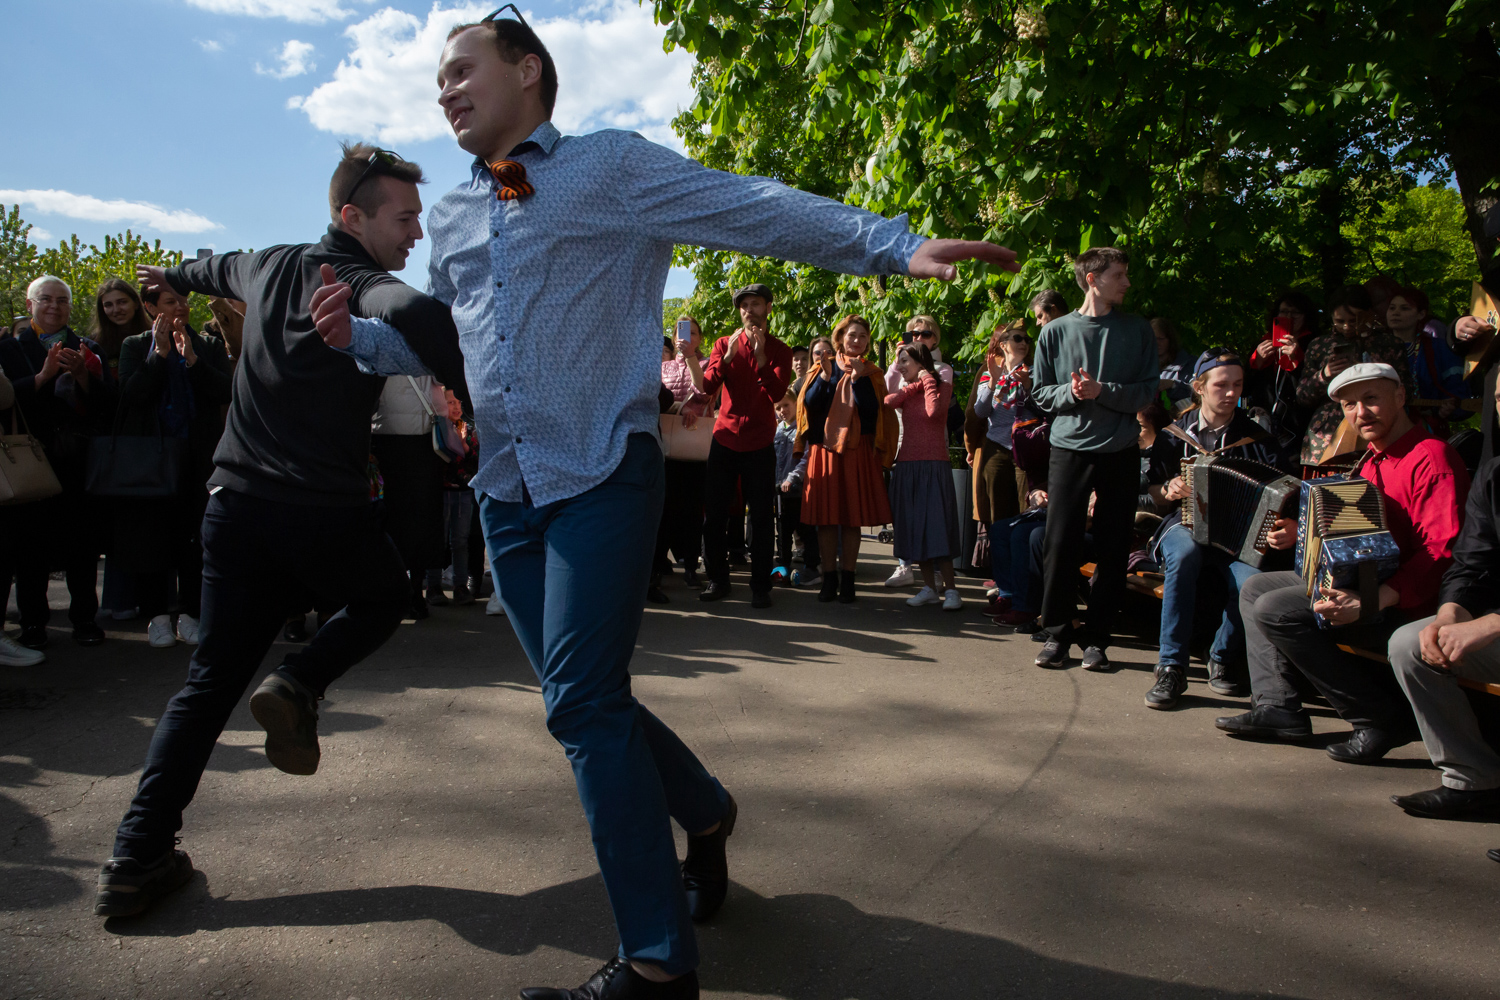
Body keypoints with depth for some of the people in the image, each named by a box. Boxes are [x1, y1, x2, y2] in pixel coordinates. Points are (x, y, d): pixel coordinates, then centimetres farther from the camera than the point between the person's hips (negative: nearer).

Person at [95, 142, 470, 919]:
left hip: (236, 506, 6)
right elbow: (418, 314, -36)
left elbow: (217, 268, 36)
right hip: (326, 516, -6)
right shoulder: (366, 287, -11)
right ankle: (300, 684, 3)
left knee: (210, 681, 14)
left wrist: (171, 277, 57)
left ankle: (137, 857, 12)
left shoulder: (269, 266, 12)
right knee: (387, 594, 26)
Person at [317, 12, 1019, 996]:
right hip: (508, 486, 7)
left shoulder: (610, 166, -1)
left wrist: (897, 245, -21)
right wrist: (358, 332, 8)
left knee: (582, 704, -14)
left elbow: (754, 208, -11)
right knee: (587, 701, 10)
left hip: (603, 477, -7)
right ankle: (705, 814, 37)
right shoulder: (453, 216, 18)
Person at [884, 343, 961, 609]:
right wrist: (917, 385, -7)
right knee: (914, 527, 4)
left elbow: (934, 410, -21)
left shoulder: (943, 387, 1)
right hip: (907, 465, 5)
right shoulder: (906, 392, 13)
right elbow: (888, 401, -10)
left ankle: (950, 589, -4)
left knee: (937, 524, -8)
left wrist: (927, 379, -8)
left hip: (934, 466, -5)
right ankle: (929, 587, 12)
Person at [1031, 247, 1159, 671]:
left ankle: (1096, 638, 13)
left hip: (1120, 450, 1)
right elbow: (1040, 393, 6)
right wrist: (1071, 393, -14)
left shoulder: (1137, 331, 7)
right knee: (1060, 543, -2)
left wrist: (1102, 391, -13)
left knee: (1113, 549, 3)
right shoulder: (1056, 332, 6)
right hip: (1070, 447, -1)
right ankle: (1056, 633, 11)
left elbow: (1148, 390, 2)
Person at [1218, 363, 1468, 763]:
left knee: (1275, 610, -22)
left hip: (1405, 604, -10)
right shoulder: (1371, 460, 16)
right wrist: (1302, 534, 7)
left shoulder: (1431, 457, -15)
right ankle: (1278, 706, 3)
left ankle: (1383, 717, -12)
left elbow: (1443, 551, -26)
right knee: (1254, 588, 13)